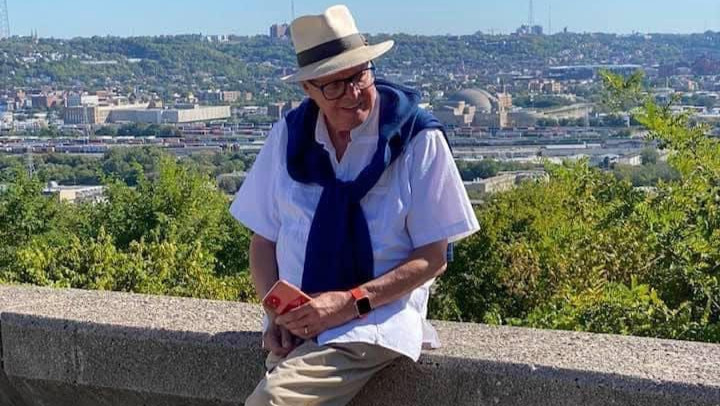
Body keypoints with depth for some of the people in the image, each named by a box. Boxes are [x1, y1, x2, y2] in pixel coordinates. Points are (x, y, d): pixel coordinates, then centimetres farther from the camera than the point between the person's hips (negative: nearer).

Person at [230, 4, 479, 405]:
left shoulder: (418, 139, -6)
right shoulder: (289, 136, 5)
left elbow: (432, 258, -4)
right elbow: (264, 240, 9)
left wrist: (350, 302, -15)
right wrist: (278, 316, -7)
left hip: (376, 317, -4)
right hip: (298, 323, 4)